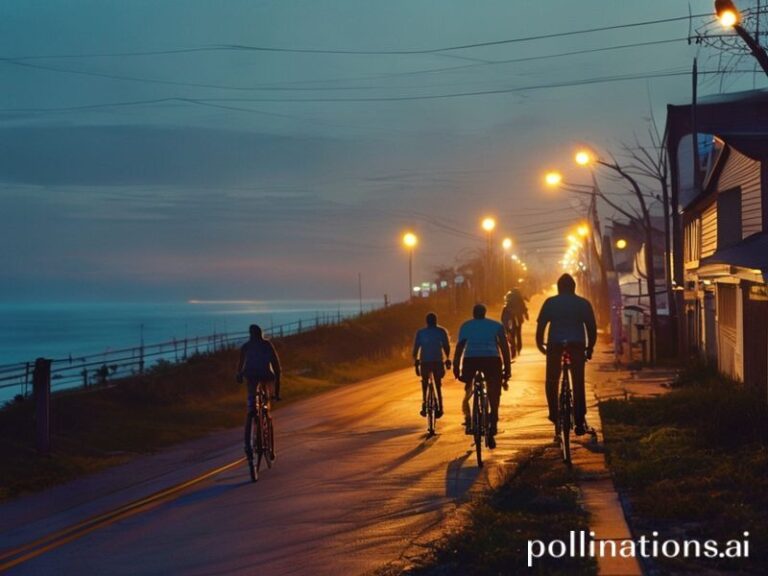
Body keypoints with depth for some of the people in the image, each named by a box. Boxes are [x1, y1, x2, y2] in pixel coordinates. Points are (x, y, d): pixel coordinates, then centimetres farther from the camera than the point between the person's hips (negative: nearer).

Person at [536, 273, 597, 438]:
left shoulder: (550, 302, 6)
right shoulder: (583, 303, 9)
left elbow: (541, 325, 0)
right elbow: (592, 328, 6)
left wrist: (539, 344, 11)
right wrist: (590, 348, 15)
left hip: (555, 344, -1)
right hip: (577, 344, 1)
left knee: (552, 381, 16)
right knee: (578, 383, 6)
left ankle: (554, 415, 10)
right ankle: (580, 421, 2)